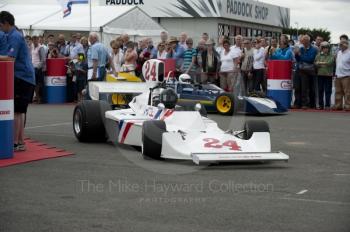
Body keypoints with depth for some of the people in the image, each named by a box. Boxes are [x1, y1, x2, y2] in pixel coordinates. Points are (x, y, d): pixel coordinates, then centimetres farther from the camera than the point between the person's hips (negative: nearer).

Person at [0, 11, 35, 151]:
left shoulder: (14, 37, -14)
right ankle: (21, 142, 17)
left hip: (21, 78, -10)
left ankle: (15, 143, -3)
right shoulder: (15, 35, 16)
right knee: (20, 111, 12)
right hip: (26, 77, 10)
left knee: (16, 111, -6)